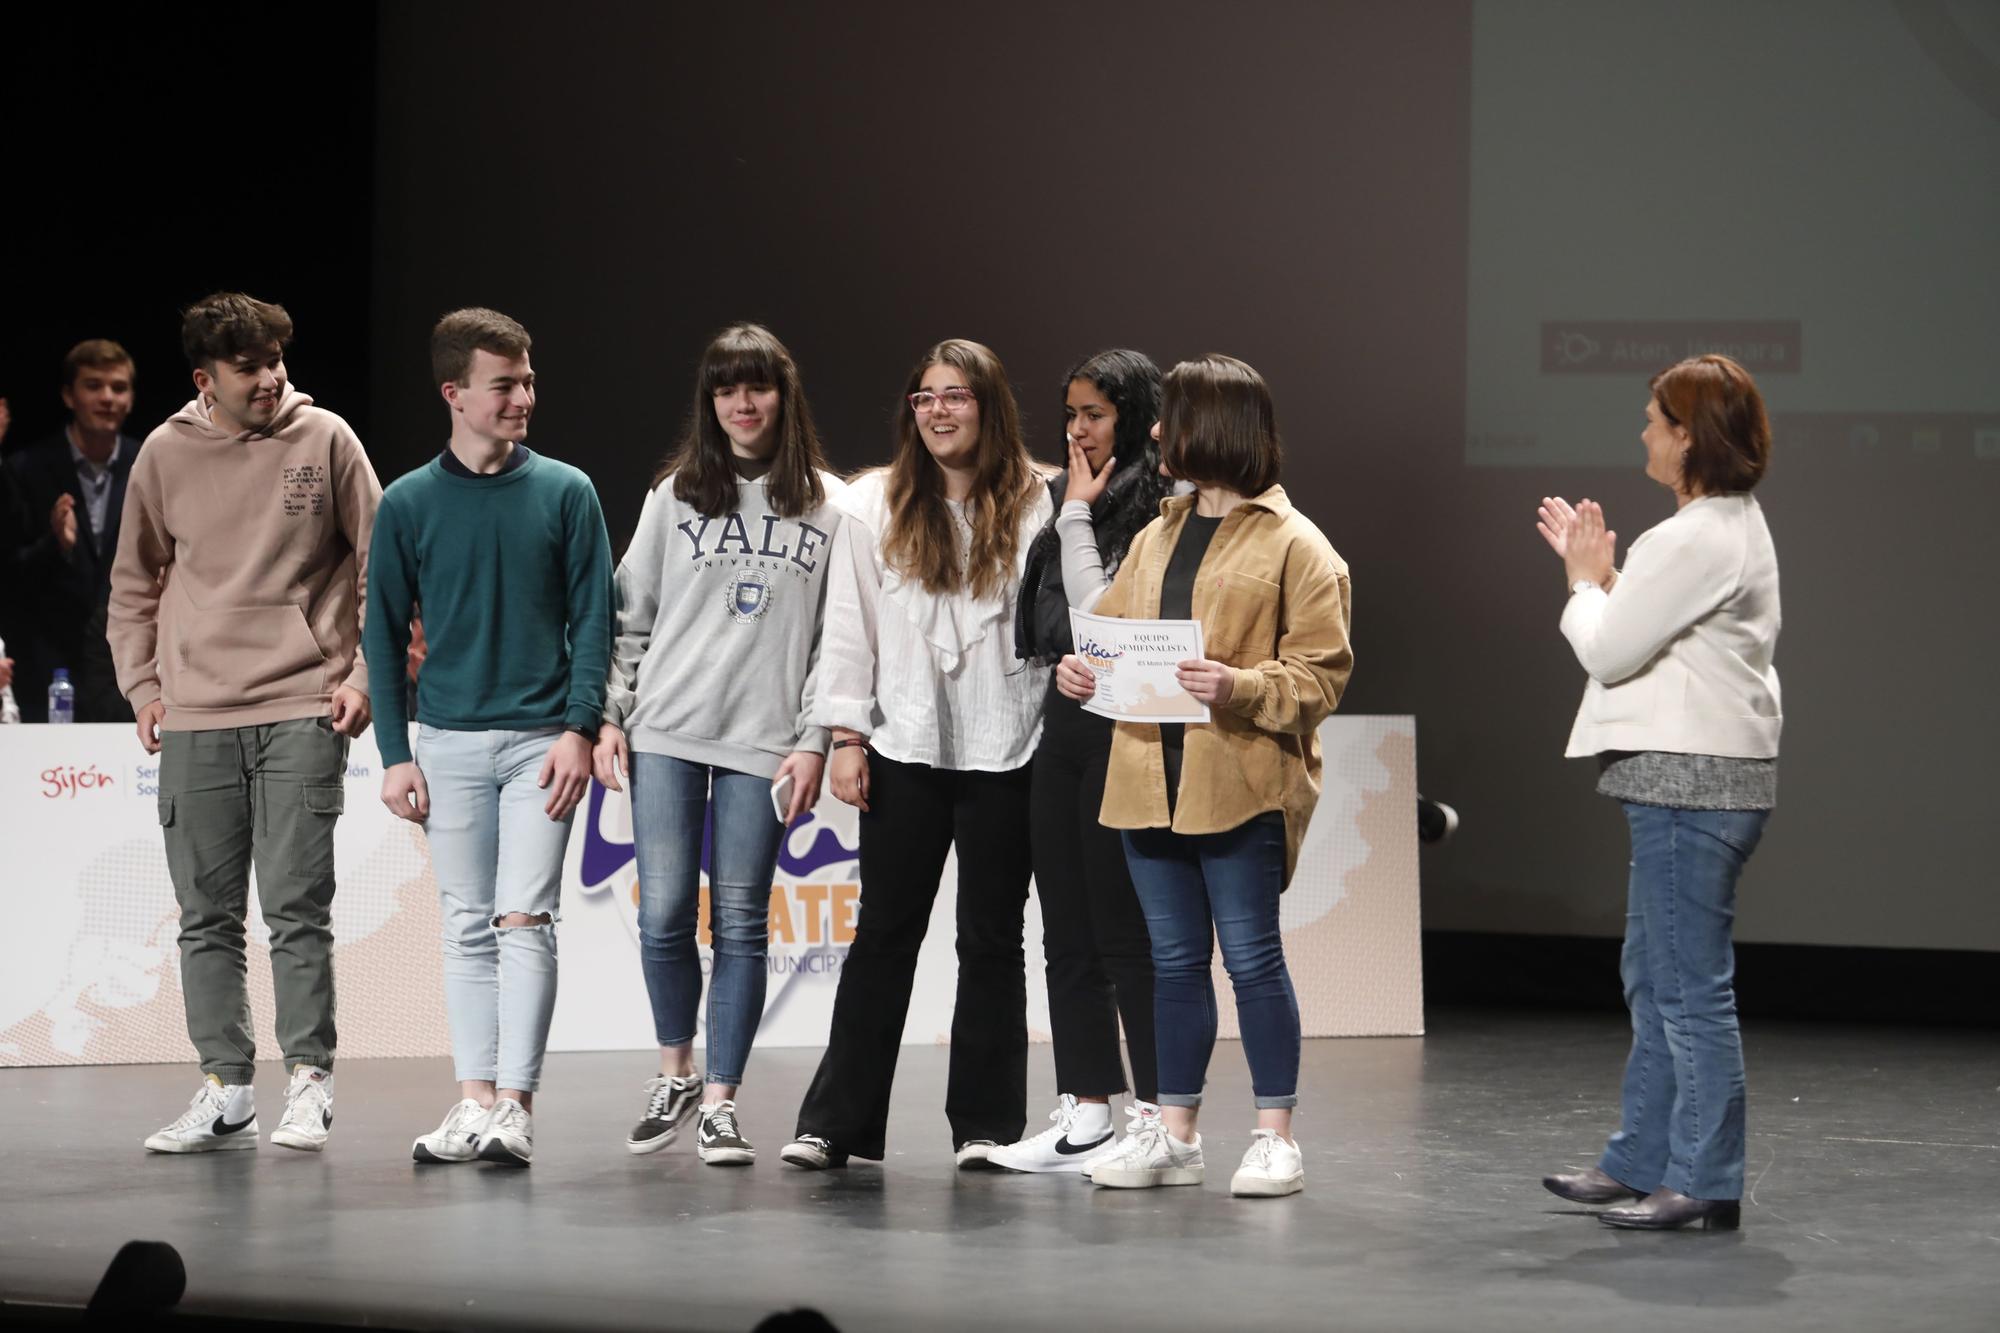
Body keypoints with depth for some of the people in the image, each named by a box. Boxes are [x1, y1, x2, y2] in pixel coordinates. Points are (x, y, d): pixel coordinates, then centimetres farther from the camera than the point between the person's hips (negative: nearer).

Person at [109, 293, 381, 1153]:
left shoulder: (324, 440, 1)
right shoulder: (166, 454, 6)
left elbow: (379, 565, 6)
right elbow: (134, 584, 15)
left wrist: (364, 675, -1)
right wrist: (142, 685, 7)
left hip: (303, 711, -3)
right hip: (194, 722, 3)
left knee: (297, 908, -6)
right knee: (208, 916, 5)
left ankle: (309, 1082, 1)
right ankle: (225, 1090, 11)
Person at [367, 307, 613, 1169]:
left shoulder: (565, 494, 2)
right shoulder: (408, 504, 4)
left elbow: (592, 620, 2)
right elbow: (384, 635, 7)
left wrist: (579, 728, -9)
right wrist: (395, 754, 2)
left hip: (541, 739, -2)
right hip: (449, 742, 2)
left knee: (524, 920, -9)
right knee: (467, 928, 6)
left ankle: (516, 1104, -9)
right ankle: (475, 1101, 10)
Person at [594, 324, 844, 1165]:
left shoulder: (826, 508, 6)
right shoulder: (675, 495, 10)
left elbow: (838, 638, 4)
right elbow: (630, 615, 10)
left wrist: (815, 741, -3)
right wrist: (610, 717, 2)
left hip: (763, 740, -1)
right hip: (666, 732, 1)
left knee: (741, 922, -1)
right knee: (664, 914, -2)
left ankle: (720, 1101, 5)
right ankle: (675, 1074, 17)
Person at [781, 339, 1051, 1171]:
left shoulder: (1034, 507, 0)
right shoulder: (874, 506, 6)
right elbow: (849, 627, 4)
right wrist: (846, 736, 0)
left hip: (1004, 754, -1)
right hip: (904, 750, 1)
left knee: (991, 938, 7)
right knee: (883, 936, 5)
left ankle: (987, 1124, 13)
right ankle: (835, 1123, 8)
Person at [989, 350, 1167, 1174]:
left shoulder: (1159, 510, -11)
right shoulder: (1067, 501, 16)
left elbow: (1099, 612, -16)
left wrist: (1077, 516, -10)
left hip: (1121, 726, -9)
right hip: (1063, 722, 9)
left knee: (1127, 928, -5)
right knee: (1068, 932, 9)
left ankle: (1157, 1109, 1)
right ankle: (1084, 1111, 13)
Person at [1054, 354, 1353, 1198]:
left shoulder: (1294, 545, -5)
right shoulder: (1156, 536, 17)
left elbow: (1320, 674, -9)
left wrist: (1238, 687, -25)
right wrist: (1082, 669, -1)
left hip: (1242, 787, -7)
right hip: (1152, 779, 7)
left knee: (1252, 958, -3)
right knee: (1175, 960, 11)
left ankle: (1276, 1138, 5)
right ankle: (1174, 1136, 17)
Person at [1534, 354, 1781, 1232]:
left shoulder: (1696, 540, -18)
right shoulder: (1735, 526, 16)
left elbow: (1610, 650, -14)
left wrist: (1585, 580, 2)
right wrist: (1599, 572, 16)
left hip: (1691, 780, -11)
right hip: (1687, 774, 11)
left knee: (1691, 987, -6)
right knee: (1653, 979, 18)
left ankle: (1706, 1183, -3)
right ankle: (1640, 1162, 25)